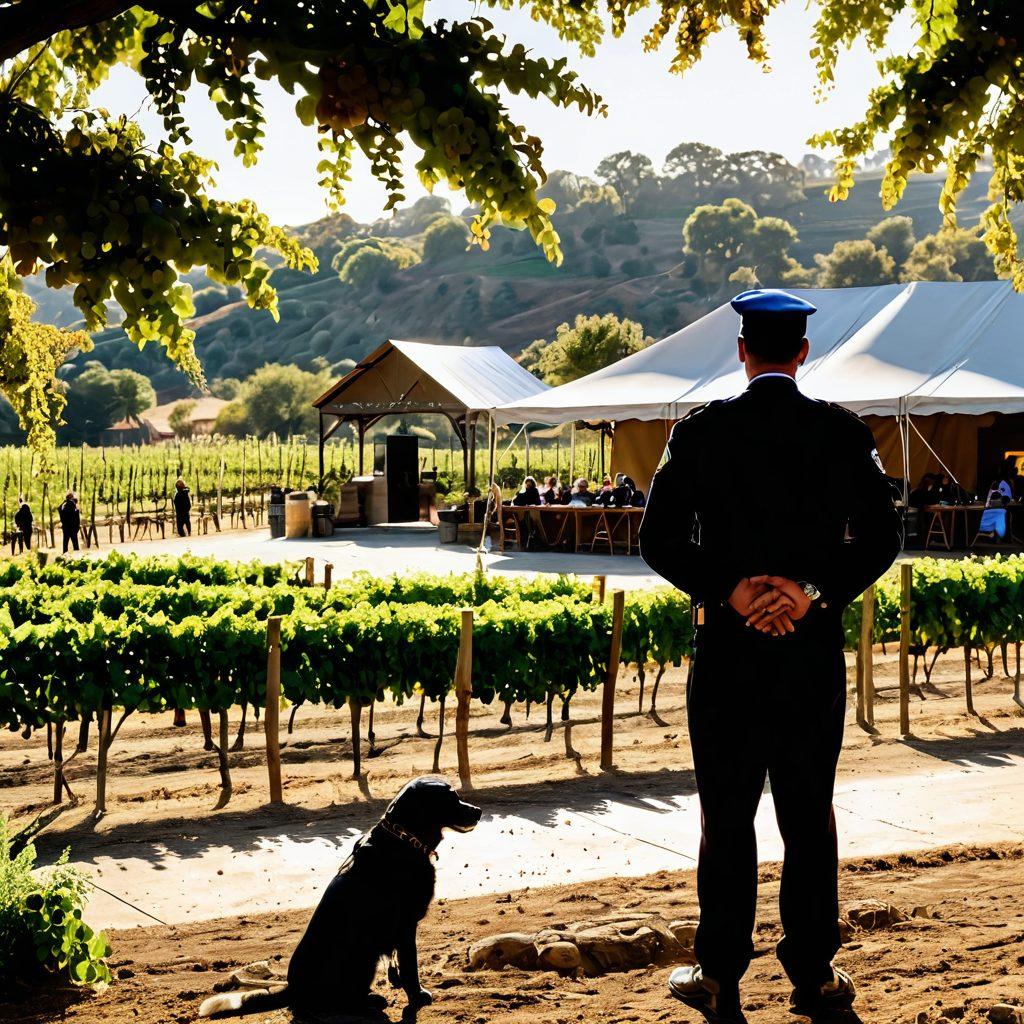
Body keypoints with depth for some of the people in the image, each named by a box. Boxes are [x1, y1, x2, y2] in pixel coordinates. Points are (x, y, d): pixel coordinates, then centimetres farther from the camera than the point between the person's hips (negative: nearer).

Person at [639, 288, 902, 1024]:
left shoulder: (700, 432, -4)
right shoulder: (844, 433, -1)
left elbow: (659, 540, -8)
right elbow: (882, 537, -6)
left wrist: (726, 592, -11)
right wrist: (815, 592, -12)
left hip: (727, 648, -1)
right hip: (815, 650, 1)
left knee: (727, 819, 7)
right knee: (809, 816, 10)